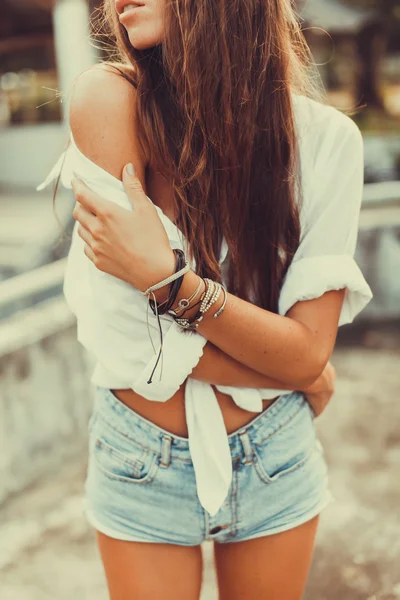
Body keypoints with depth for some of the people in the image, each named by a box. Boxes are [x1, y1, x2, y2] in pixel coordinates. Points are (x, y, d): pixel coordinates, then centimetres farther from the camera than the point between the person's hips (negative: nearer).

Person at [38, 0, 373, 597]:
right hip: (141, 465, -1)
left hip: (276, 460, 2)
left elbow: (309, 352, -16)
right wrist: (304, 378, -12)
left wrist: (166, 277, -29)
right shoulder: (111, 98, -18)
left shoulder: (326, 138, -13)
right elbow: (134, 345, -21)